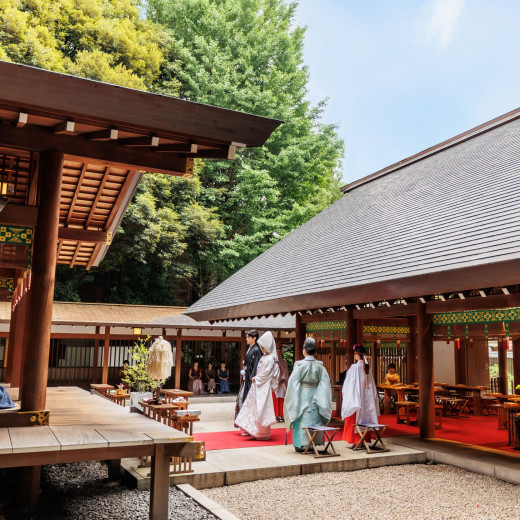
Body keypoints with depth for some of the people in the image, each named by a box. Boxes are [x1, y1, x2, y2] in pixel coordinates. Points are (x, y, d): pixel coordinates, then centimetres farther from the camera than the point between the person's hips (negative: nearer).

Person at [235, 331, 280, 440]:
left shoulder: (270, 359, -15)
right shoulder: (264, 357, 12)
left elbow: (266, 374, -18)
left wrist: (256, 379, -7)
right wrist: (255, 378, 6)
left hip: (263, 387, -9)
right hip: (257, 386, 9)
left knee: (261, 410, -4)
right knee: (253, 407, 13)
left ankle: (264, 434, 5)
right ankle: (251, 429, 23)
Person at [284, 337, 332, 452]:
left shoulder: (300, 365, -12)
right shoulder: (319, 366, -1)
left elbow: (293, 382, -10)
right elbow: (325, 383, -1)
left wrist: (291, 399, 0)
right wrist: (319, 397, 5)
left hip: (302, 396, -3)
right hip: (314, 397, 3)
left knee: (302, 419, 4)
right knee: (314, 419, 12)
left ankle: (301, 444, 5)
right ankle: (313, 443, 18)